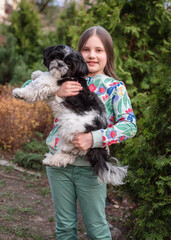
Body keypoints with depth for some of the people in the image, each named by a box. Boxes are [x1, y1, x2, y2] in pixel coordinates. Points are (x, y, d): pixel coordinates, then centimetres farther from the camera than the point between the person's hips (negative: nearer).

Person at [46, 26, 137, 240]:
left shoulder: (115, 87, -4)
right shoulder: (67, 79, 4)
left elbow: (130, 126, -14)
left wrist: (94, 138, -27)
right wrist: (56, 91, -20)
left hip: (90, 166, -2)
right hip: (59, 163, 3)